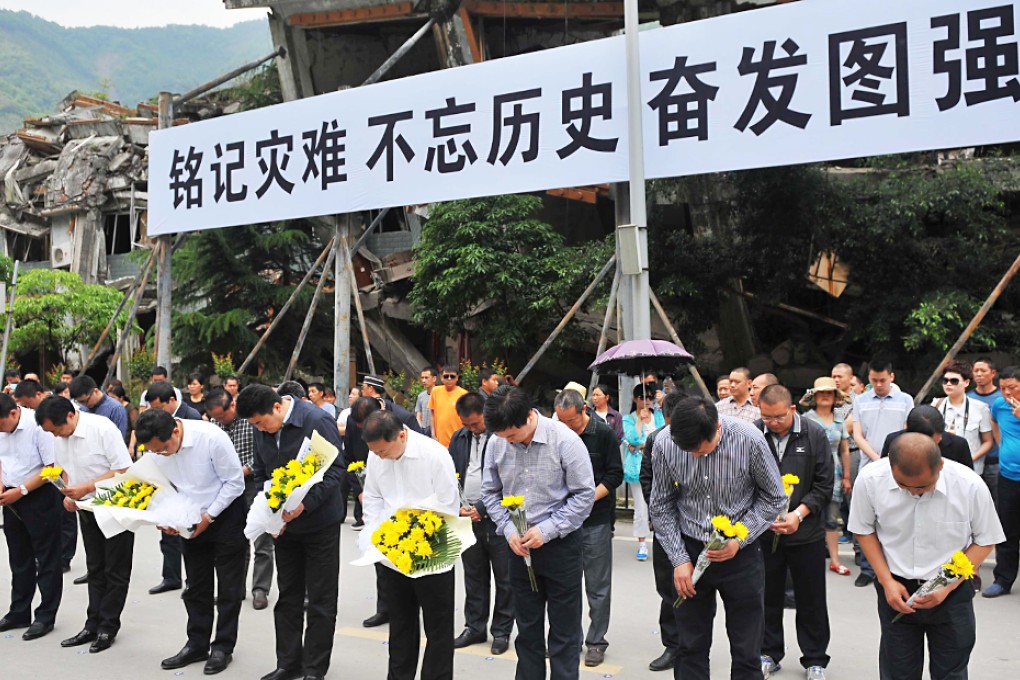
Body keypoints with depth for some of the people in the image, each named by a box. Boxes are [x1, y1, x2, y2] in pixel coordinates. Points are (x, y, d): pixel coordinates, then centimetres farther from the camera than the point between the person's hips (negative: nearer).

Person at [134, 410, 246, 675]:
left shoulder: (211, 437, -29)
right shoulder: (156, 450, -12)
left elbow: (234, 482, -20)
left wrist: (209, 516, -19)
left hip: (225, 515, -5)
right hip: (192, 521, 5)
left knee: (228, 586, 3)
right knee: (196, 586, 14)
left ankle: (223, 647, 14)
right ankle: (197, 645, 26)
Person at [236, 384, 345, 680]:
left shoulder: (318, 421, -19)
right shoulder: (262, 429, -1)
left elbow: (336, 469, -19)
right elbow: (261, 474, 8)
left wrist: (305, 504, -28)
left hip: (319, 521, -5)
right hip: (283, 524, 6)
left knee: (321, 600, 4)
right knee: (288, 596, 14)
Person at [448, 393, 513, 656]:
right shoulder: (458, 438, 7)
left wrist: (482, 508, -16)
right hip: (468, 517, 6)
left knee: (504, 579, 5)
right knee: (473, 576, 15)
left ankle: (502, 631, 17)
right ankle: (474, 627, 27)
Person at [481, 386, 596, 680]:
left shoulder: (565, 440, -19)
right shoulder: (496, 443, -8)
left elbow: (585, 494, -13)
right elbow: (491, 492, 5)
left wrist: (546, 530, -17)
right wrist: (509, 530, -9)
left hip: (560, 543, -4)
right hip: (519, 545, 4)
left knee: (564, 630, 6)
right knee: (527, 626, 17)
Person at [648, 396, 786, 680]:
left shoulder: (749, 439, -21)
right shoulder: (664, 443, -16)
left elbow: (773, 498, -6)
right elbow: (662, 507, -3)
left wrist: (738, 540, -15)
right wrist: (679, 559, -8)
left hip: (740, 551, -1)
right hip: (689, 548, 1)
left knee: (746, 651, 8)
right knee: (690, 647, 12)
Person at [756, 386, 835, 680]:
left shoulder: (815, 435, -7)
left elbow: (823, 485, -4)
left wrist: (799, 514, -15)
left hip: (806, 532, 0)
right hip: (764, 532, 1)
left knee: (811, 600, 12)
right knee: (768, 597, 13)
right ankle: (769, 653, 31)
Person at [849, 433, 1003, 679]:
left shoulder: (971, 486, -20)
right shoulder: (870, 479, -18)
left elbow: (985, 540, -4)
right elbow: (865, 530, 0)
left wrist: (947, 586, -13)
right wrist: (887, 581, -7)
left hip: (952, 594, -1)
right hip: (896, 588, 1)